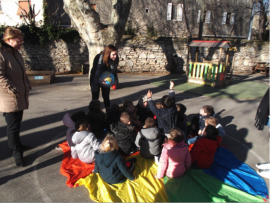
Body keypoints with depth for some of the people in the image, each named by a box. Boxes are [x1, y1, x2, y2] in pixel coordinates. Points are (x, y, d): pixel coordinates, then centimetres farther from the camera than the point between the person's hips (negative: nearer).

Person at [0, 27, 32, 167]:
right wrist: (13, 90, -24)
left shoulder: (16, 53, 13)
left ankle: (17, 145, 37)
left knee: (17, 124, 20)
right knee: (13, 126, 2)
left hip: (20, 97, 8)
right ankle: (16, 152, 17)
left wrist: (27, 86, 12)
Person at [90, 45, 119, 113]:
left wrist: (115, 80, -15)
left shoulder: (115, 60, -17)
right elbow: (94, 70, -22)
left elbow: (114, 71, -3)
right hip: (96, 80, -3)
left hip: (106, 81, 3)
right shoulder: (99, 57, -29)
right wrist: (99, 79, -31)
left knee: (106, 97, 8)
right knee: (95, 98, 3)